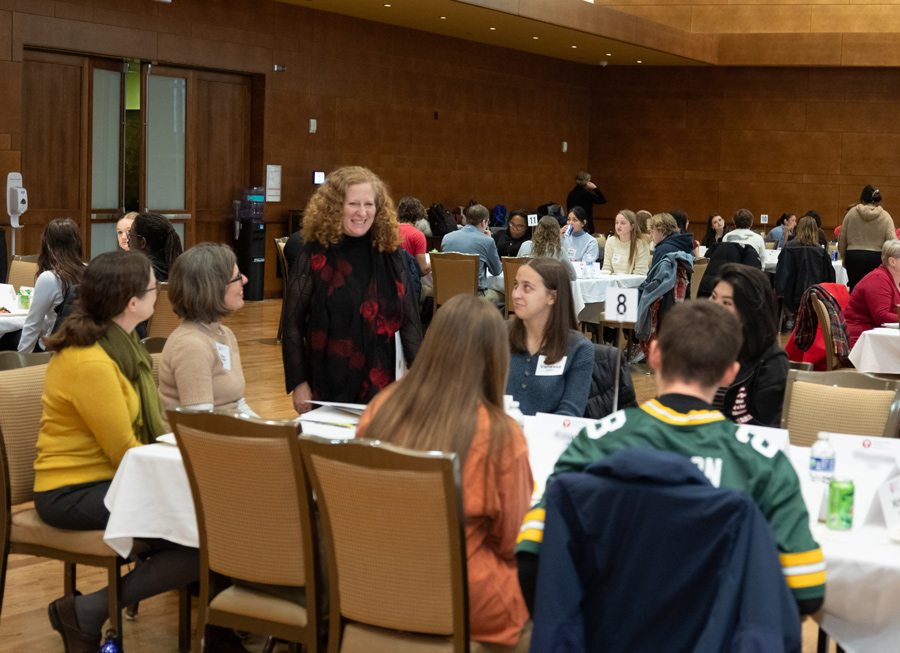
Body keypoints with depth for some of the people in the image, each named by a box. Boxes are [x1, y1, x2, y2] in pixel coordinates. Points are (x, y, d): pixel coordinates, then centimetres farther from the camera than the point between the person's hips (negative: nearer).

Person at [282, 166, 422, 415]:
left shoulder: (391, 257, 4)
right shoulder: (315, 258, -3)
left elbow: (410, 321, 8)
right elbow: (293, 326, -1)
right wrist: (299, 383, -6)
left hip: (381, 385, 2)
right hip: (328, 387, -2)